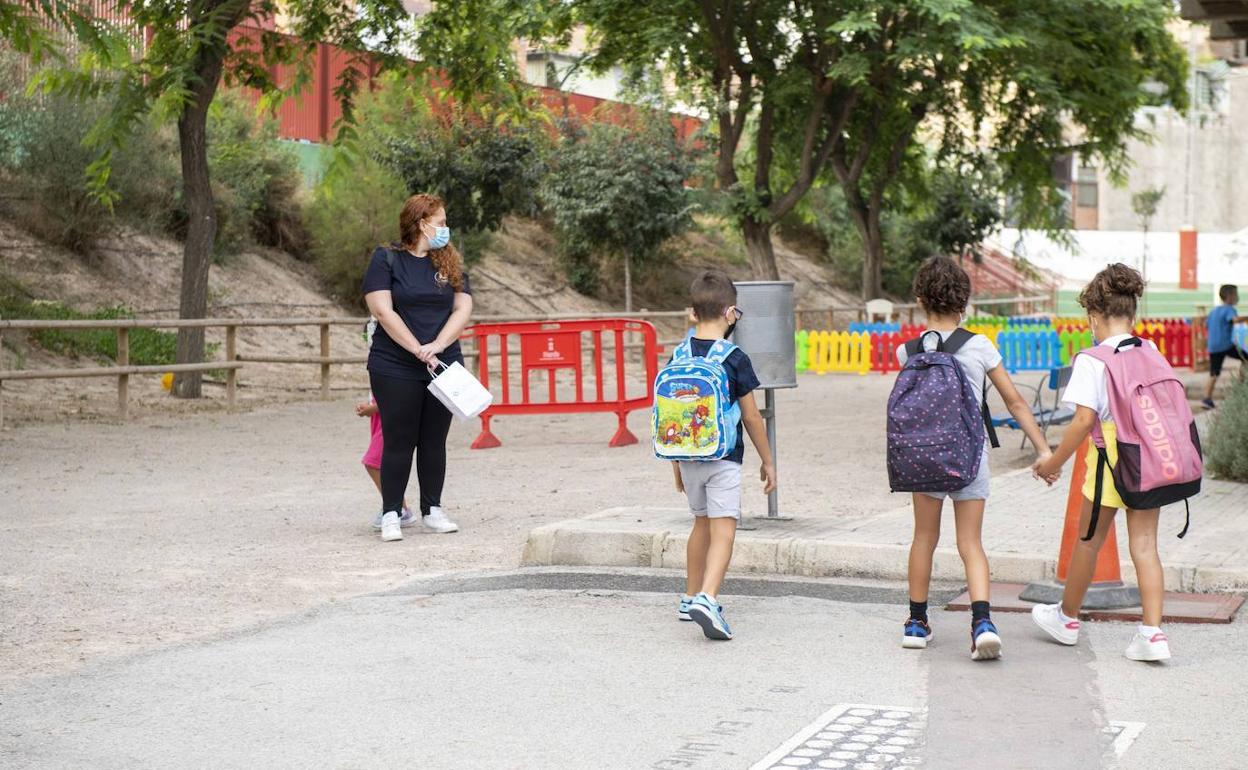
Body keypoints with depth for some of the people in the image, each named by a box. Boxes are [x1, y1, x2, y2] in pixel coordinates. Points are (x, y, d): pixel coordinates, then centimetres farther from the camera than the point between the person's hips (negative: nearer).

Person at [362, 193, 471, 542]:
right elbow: (383, 311, -11)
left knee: (434, 441, 8)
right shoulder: (386, 260, -3)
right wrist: (418, 351, -17)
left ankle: (432, 511, 17)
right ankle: (391, 515, 5)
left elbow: (462, 309, 1)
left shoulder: (450, 263, 9)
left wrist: (437, 346, -15)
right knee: (399, 442, -1)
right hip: (395, 368, -4)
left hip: (443, 366, 4)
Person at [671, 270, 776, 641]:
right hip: (723, 459, -6)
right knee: (723, 530, -8)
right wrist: (767, 461, 4)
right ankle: (707, 599, -27)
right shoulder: (735, 359, -11)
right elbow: (751, 416, -6)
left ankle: (690, 598, 31)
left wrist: (677, 462, 19)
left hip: (689, 458, 6)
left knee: (702, 523, 22)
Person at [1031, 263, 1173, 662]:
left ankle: (1067, 617, 31)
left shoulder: (1091, 360, -11)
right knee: (1144, 544, 5)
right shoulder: (1151, 353, 6)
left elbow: (1085, 418, -16)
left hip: (1112, 459, -5)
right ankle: (1152, 633, -3)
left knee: (1089, 540, 12)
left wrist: (1055, 461, -7)